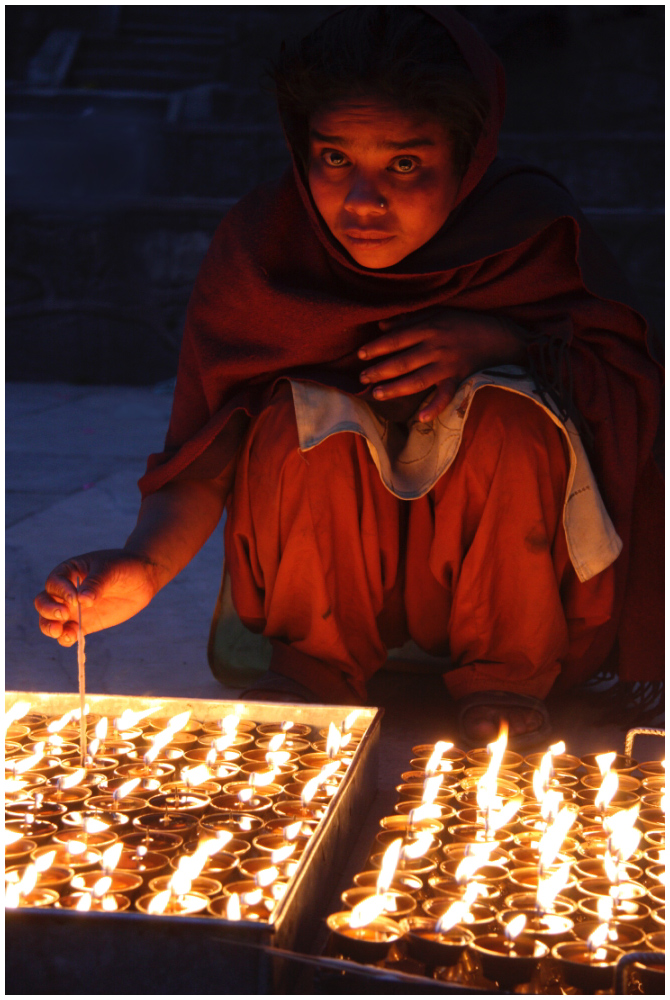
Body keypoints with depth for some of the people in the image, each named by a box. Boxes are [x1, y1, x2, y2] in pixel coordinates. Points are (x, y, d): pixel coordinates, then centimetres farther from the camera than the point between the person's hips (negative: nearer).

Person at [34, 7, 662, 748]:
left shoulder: (531, 231, -14)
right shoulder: (262, 241, -14)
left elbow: (631, 384, -7)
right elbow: (207, 447, -16)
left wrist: (498, 339, -26)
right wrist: (147, 563, -36)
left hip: (487, 563, 0)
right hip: (326, 564, 1)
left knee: (511, 416, -29)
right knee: (306, 412, -28)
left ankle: (507, 673, -7)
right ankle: (314, 661, -4)